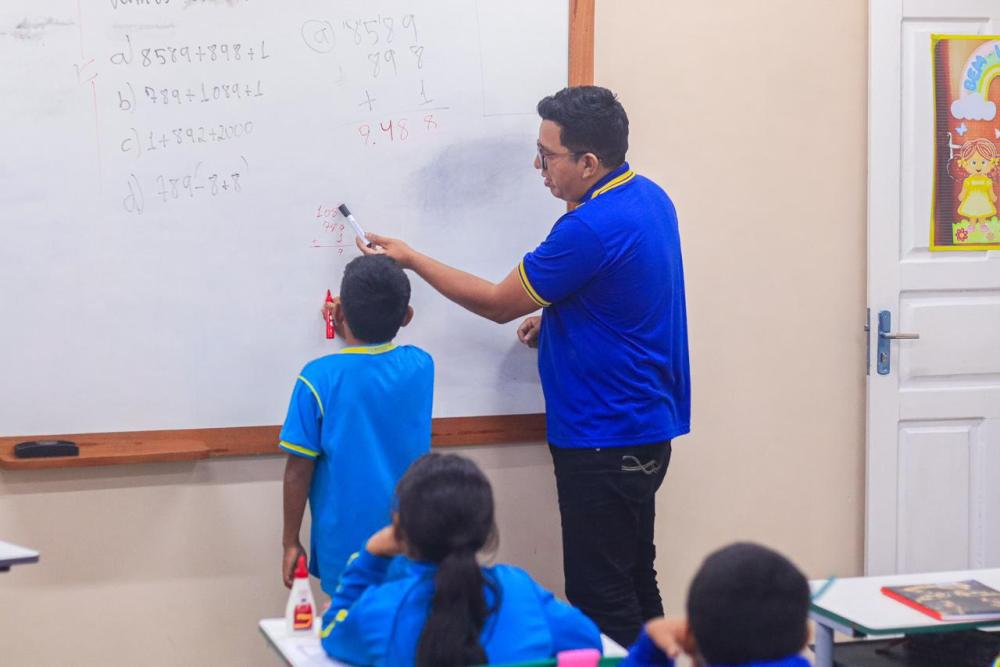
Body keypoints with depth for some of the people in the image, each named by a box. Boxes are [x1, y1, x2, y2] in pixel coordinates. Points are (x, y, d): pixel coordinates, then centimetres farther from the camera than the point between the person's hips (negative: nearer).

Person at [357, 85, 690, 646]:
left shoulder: (593, 228, -25)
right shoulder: (649, 197, 5)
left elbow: (498, 304, -14)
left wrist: (410, 258, -5)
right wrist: (554, 318, 8)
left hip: (605, 441, -10)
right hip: (646, 428, 10)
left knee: (601, 599, -2)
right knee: (636, 581, 18)